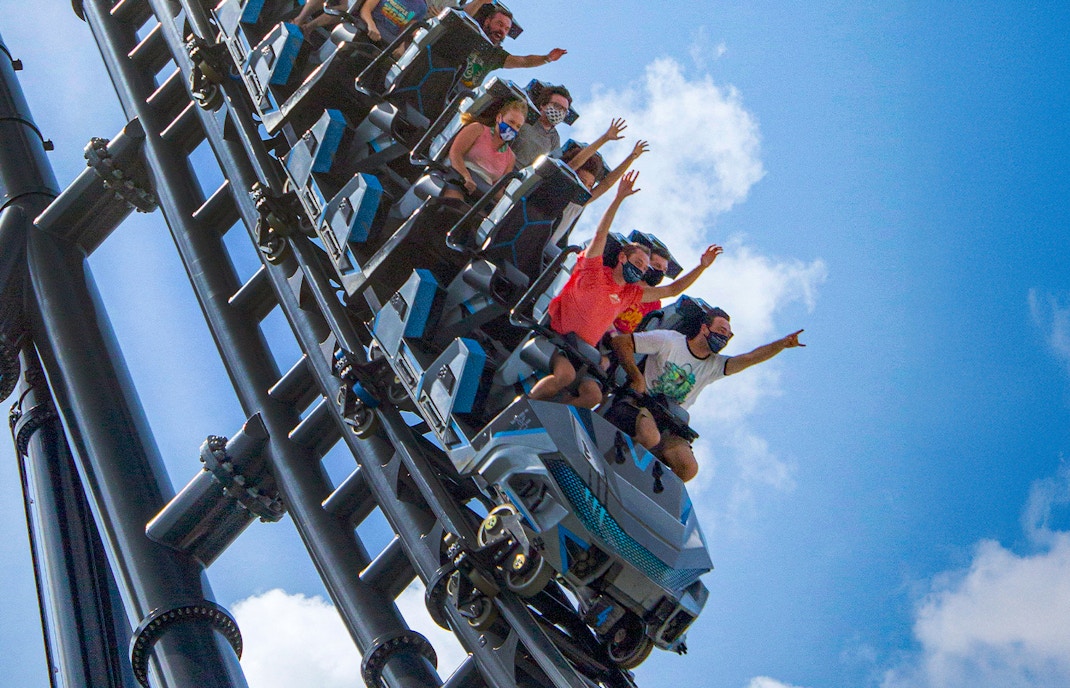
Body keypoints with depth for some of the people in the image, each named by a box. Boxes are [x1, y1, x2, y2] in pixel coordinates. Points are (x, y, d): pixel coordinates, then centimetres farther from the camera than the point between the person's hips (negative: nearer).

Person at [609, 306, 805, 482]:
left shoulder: (715, 365, 8)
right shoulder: (668, 340, -5)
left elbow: (750, 358, -6)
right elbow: (620, 342, -6)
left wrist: (782, 344, -21)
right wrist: (636, 377, -13)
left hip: (667, 424, 5)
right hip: (639, 403, -5)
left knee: (688, 468, -20)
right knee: (651, 438, -39)